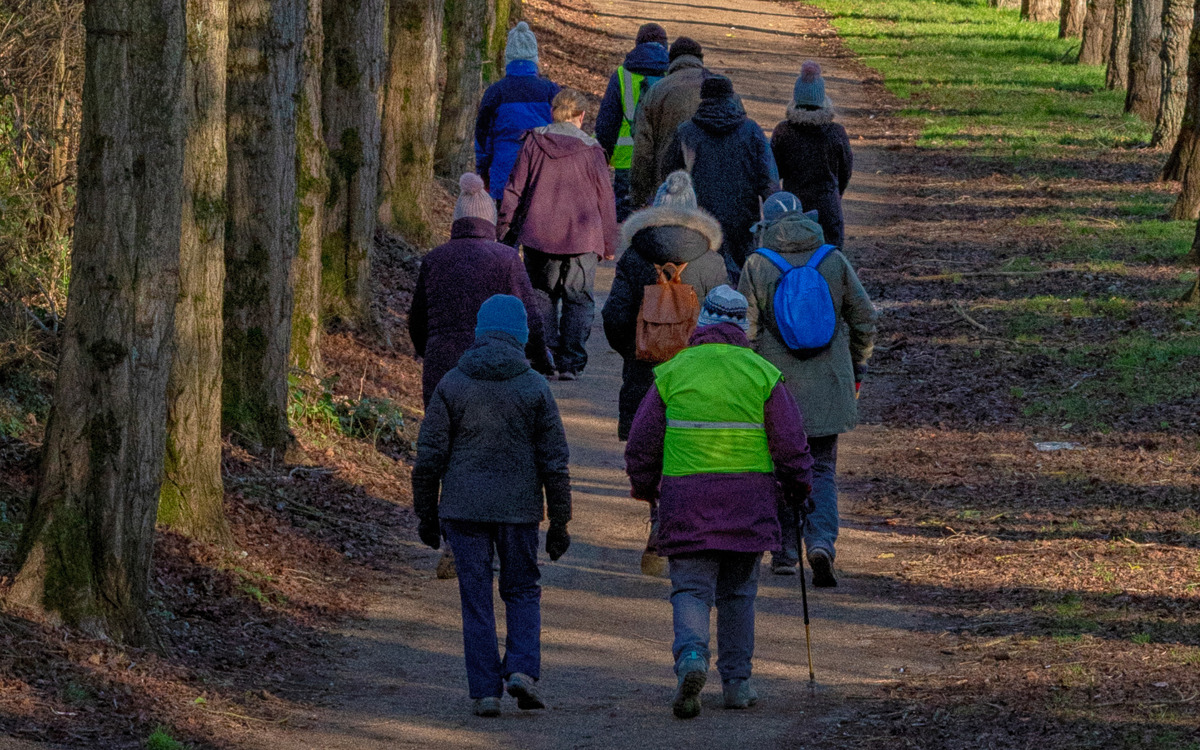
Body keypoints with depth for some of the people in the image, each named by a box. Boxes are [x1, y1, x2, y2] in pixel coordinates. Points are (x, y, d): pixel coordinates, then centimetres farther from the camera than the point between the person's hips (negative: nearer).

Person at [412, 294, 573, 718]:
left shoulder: (452, 384, -1)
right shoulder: (534, 387, -2)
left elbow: (428, 456, -1)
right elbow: (554, 460, -2)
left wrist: (426, 514, 8)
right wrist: (560, 522, 4)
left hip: (463, 508, 0)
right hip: (519, 508, 0)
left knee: (476, 599, 5)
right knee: (522, 591, 15)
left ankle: (486, 691, 2)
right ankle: (522, 669, -4)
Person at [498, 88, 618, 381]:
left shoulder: (534, 143, 0)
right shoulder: (590, 150, -3)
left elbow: (515, 190, 2)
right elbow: (605, 200, 3)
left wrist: (505, 230, 10)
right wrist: (609, 243, 12)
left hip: (539, 236, 1)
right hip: (582, 237, -1)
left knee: (542, 296, 12)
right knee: (578, 301, 6)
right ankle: (570, 363, 1)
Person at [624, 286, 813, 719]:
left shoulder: (672, 373, 0)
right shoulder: (762, 374, 0)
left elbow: (642, 443, 5)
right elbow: (791, 443, 2)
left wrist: (644, 488, 23)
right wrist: (797, 489, 19)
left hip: (687, 503, -1)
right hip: (748, 502, 1)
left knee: (691, 589, 1)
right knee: (738, 592, 13)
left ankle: (691, 654, -26)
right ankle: (737, 681, 14)